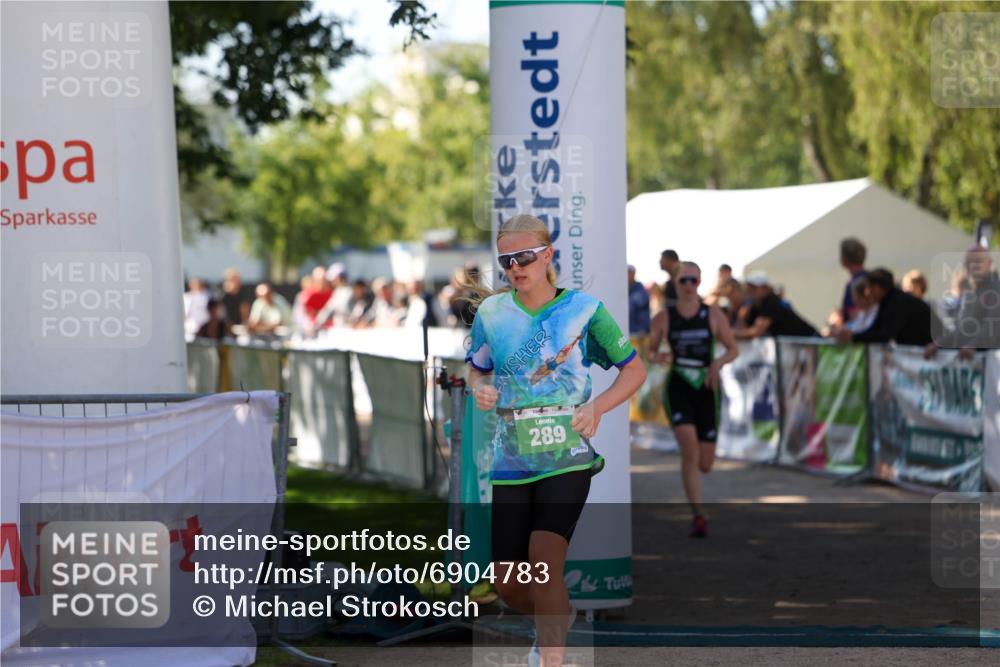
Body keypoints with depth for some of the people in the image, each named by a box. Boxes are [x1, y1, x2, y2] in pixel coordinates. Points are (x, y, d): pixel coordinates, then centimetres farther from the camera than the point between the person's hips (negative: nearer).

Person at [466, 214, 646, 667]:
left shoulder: (583, 309, -4)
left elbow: (634, 369, 4)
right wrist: (480, 388, -5)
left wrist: (596, 407, -12)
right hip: (511, 460, 4)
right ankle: (554, 620, 39)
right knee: (508, 583, 5)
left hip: (568, 456, -3)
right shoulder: (491, 312, 3)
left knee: (544, 557, -24)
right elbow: (477, 368, 19)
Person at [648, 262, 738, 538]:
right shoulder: (664, 318, 1)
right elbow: (650, 350, 12)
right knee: (689, 447, -25)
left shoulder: (713, 315, 2)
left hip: (706, 389, 2)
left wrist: (718, 363, -13)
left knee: (705, 465, 4)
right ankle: (698, 515, -20)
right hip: (677, 388, -2)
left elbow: (734, 349, 7)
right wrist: (658, 357, -12)